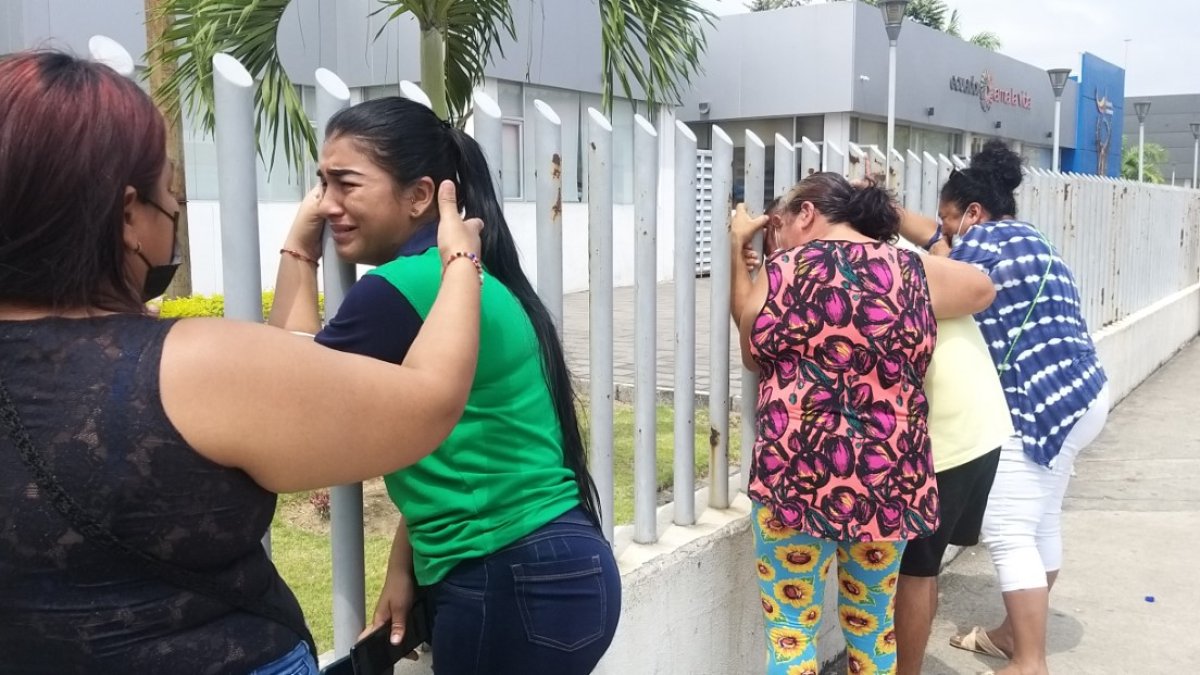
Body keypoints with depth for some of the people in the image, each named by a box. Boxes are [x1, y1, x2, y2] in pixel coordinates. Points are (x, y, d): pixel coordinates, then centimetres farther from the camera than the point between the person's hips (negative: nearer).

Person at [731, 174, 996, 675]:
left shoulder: (783, 270, -3)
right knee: (874, 625, 21)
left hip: (799, 475, -4)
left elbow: (755, 353, 12)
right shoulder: (913, 272, 6)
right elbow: (982, 287, 25)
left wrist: (737, 250, 20)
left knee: (791, 631, 8)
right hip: (891, 476, 4)